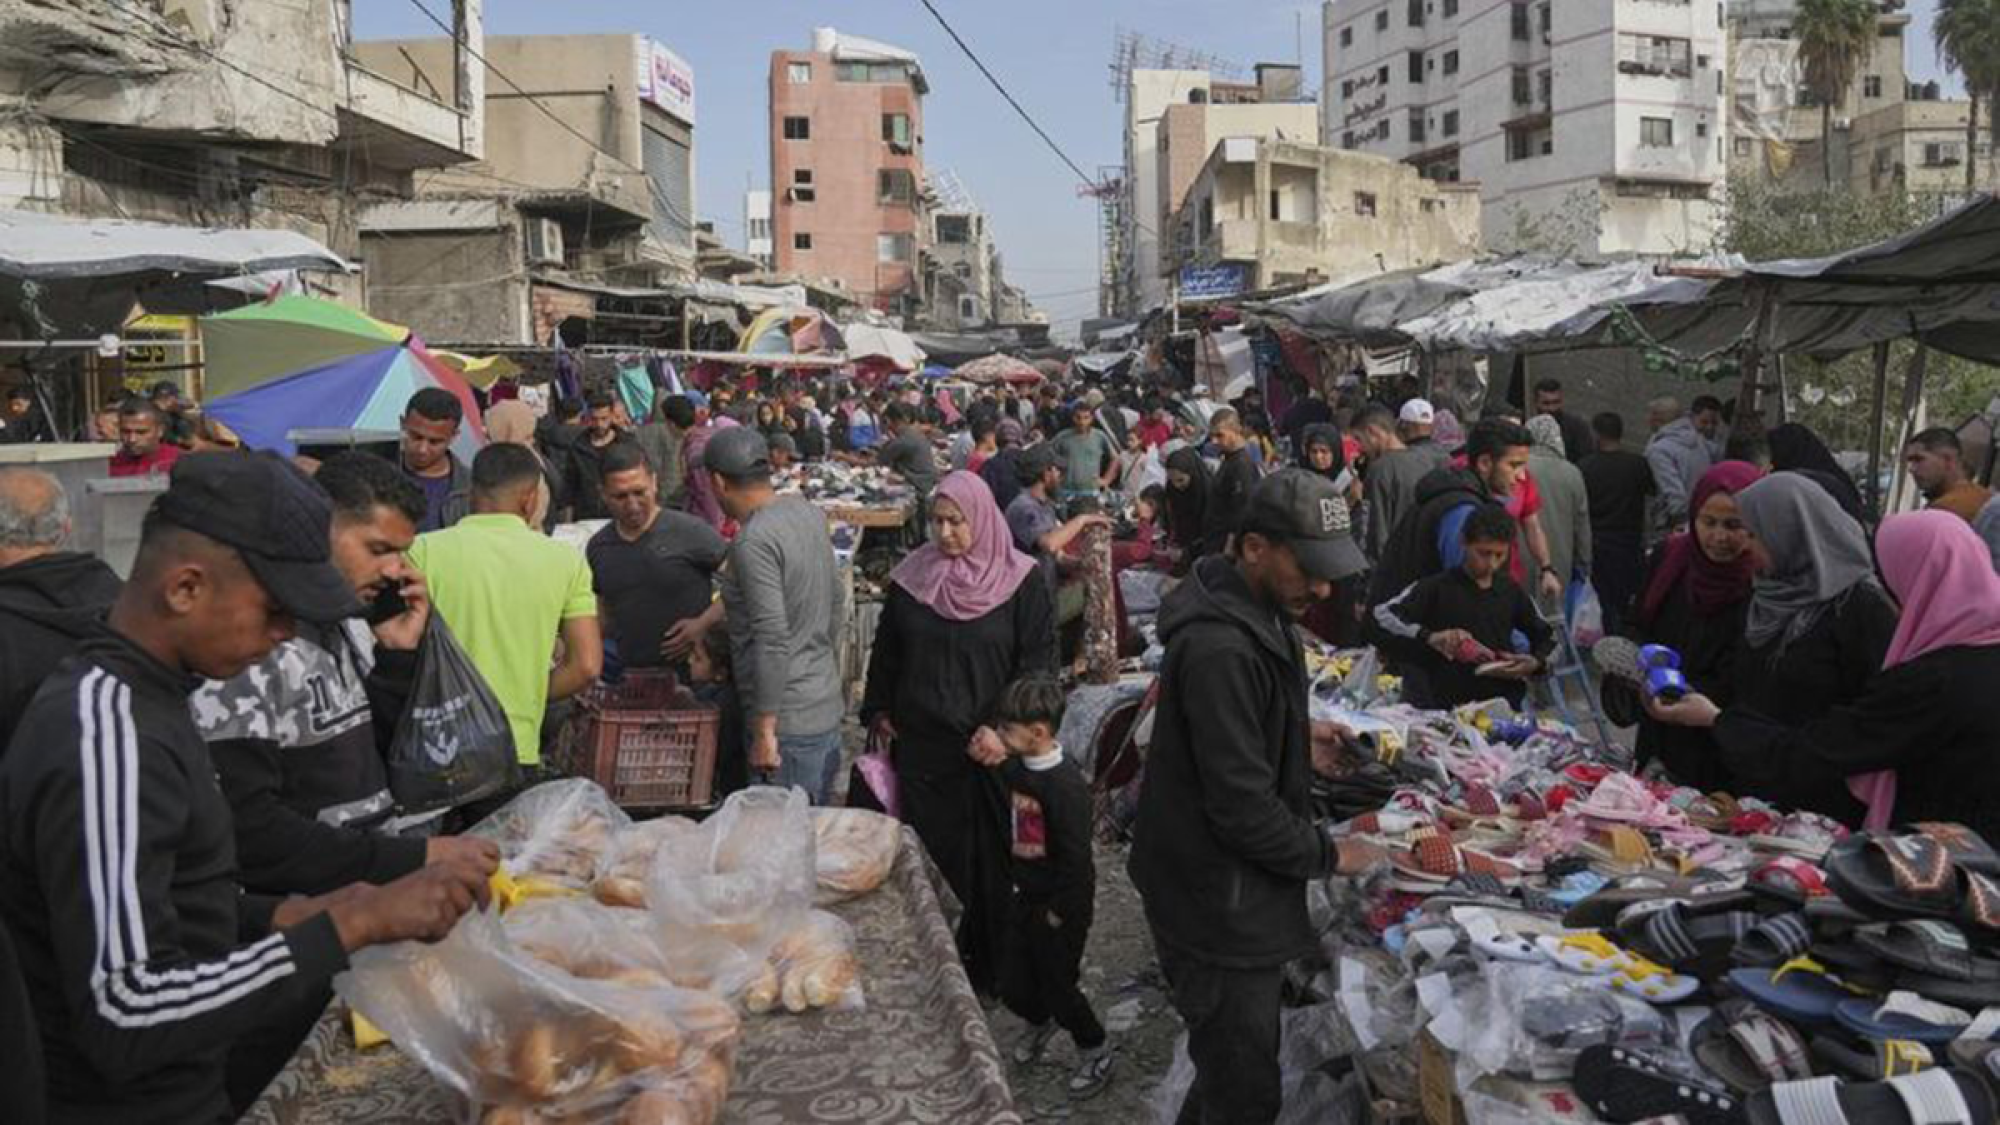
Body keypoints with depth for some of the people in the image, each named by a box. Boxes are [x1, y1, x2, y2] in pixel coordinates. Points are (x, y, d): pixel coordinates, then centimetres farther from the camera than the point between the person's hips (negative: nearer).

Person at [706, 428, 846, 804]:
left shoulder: (753, 541, -19)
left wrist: (764, 731, -19)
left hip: (790, 723, -9)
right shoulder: (808, 511, 7)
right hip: (828, 706, 9)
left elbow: (772, 638, -24)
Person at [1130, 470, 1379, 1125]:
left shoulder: (1254, 610, 5)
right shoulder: (1221, 649, -28)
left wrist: (1298, 739, 7)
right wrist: (1329, 857, -12)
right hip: (1220, 907, -10)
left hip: (1236, 888, 10)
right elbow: (1244, 808, -26)